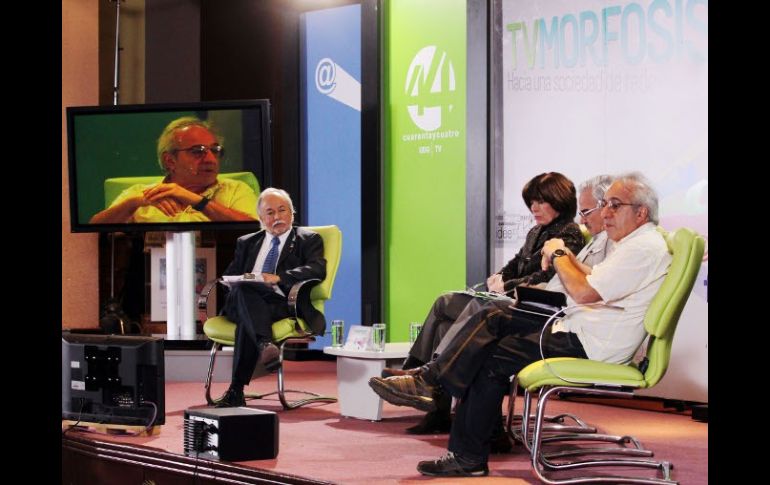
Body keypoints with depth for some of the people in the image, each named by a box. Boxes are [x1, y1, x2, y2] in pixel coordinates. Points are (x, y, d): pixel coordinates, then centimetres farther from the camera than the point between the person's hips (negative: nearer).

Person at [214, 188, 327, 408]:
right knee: (242, 289, -37)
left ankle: (236, 391, -44)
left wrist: (279, 277, -17)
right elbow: (229, 275, 23)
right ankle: (265, 345, -60)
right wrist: (237, 282, -4)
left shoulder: (308, 240, 17)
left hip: (283, 304, -2)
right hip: (242, 301, 3)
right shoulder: (246, 242, 32)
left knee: (246, 321, -38)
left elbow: (317, 269, -3)